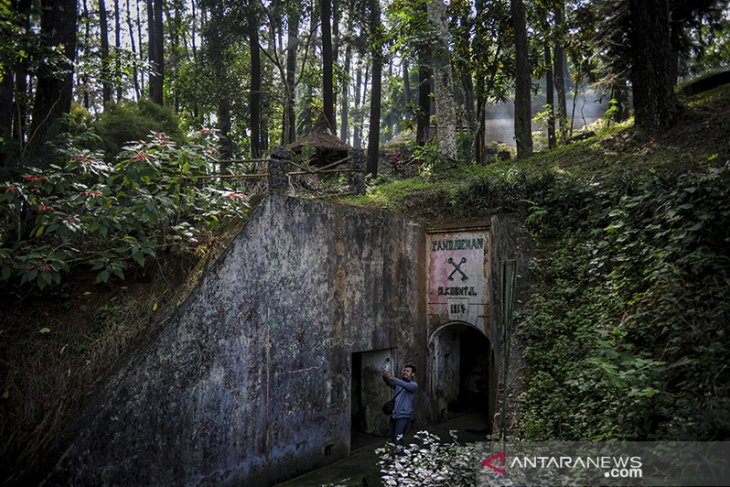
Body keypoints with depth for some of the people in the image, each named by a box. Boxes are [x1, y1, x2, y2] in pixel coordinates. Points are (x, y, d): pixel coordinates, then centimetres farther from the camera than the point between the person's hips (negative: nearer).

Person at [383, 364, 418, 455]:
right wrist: (386, 377, -30)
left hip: (403, 416, -6)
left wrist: (393, 378, -36)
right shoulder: (399, 383, 12)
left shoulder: (414, 384, -2)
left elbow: (406, 385, -24)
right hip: (393, 415, 6)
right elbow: (390, 383, -7)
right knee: (393, 438, 15)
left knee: (398, 440, -18)